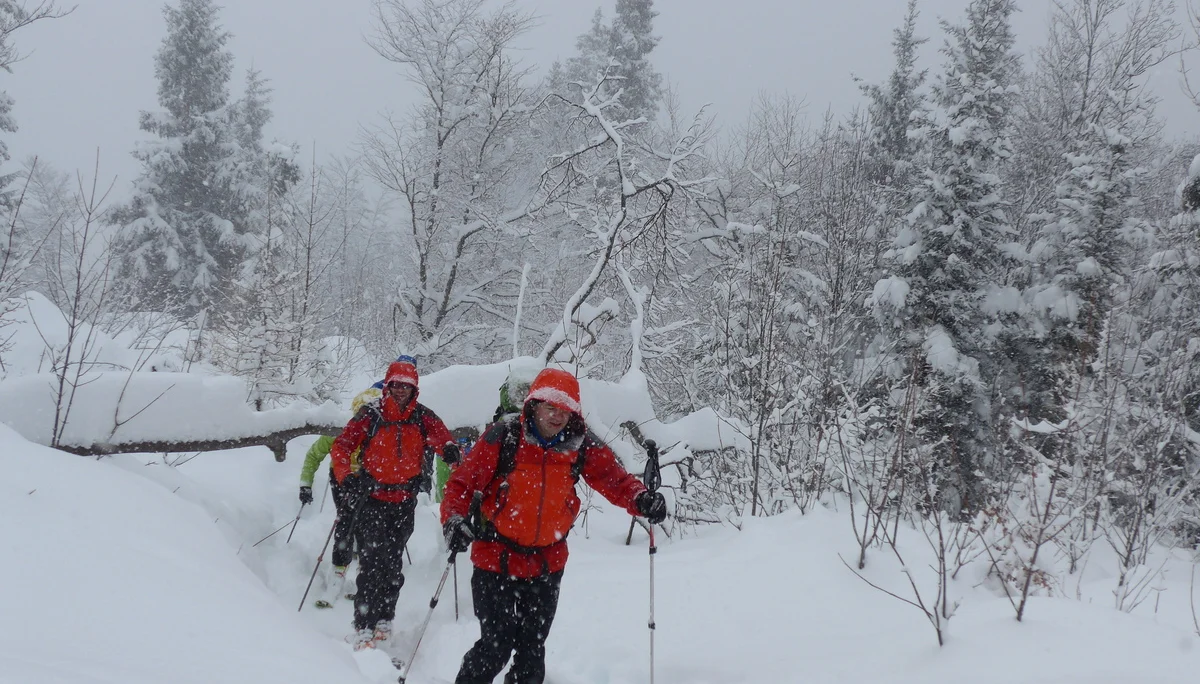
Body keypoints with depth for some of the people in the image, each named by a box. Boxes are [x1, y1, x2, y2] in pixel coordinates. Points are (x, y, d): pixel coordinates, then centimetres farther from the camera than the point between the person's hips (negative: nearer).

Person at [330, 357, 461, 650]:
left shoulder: (422, 416, 3)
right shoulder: (371, 414, -3)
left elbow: (439, 434, -14)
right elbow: (342, 445, -3)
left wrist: (449, 447, -37)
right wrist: (346, 476, -19)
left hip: (405, 502, 3)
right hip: (372, 499, -3)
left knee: (394, 564, 11)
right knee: (373, 562, -12)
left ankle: (384, 619, 25)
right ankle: (363, 627, -9)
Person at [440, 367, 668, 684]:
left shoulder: (582, 446, -5)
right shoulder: (503, 438, -14)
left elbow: (615, 478, -9)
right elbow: (462, 482, -11)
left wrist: (641, 499, -30)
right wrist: (453, 520, -28)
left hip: (547, 564, 3)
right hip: (496, 559, -3)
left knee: (532, 649, 14)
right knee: (497, 646, -5)